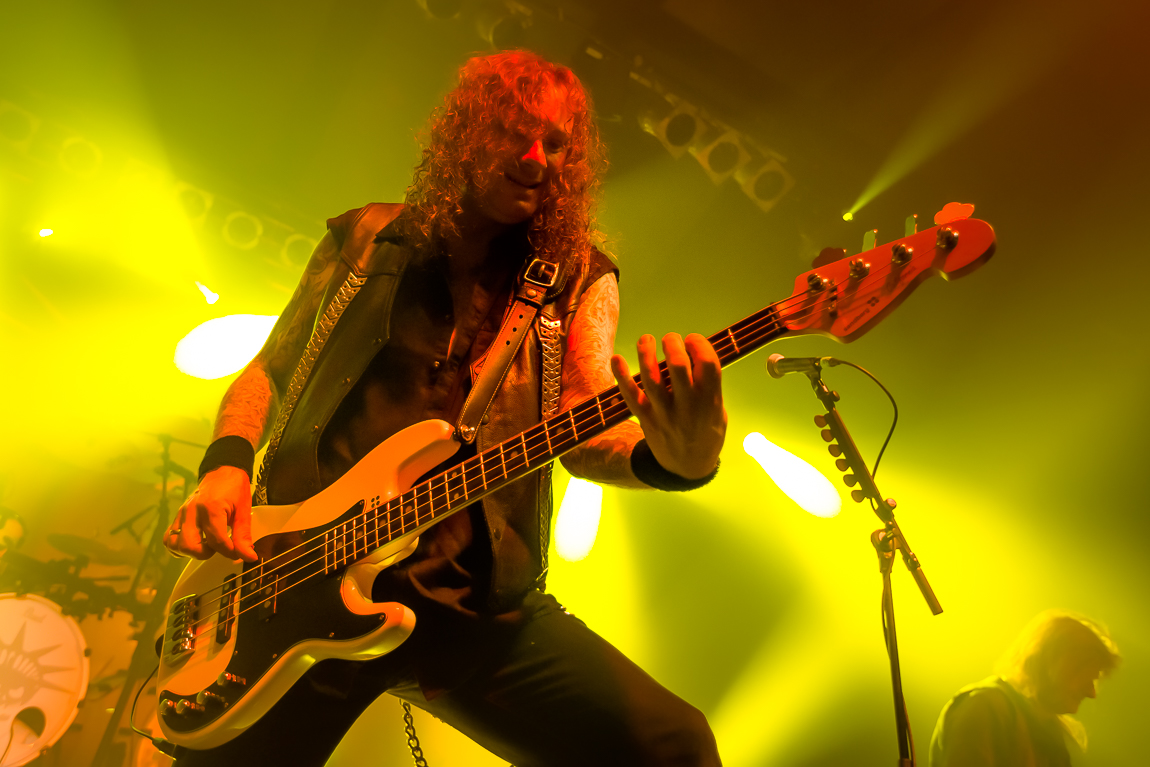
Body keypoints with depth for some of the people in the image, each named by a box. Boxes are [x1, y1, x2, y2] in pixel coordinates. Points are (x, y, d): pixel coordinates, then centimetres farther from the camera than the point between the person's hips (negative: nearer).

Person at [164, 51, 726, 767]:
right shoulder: (363, 241, 11)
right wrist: (227, 462, -5)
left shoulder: (579, 279, 7)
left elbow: (585, 431, -8)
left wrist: (671, 459, -31)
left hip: (474, 599, -1)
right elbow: (268, 371, 17)